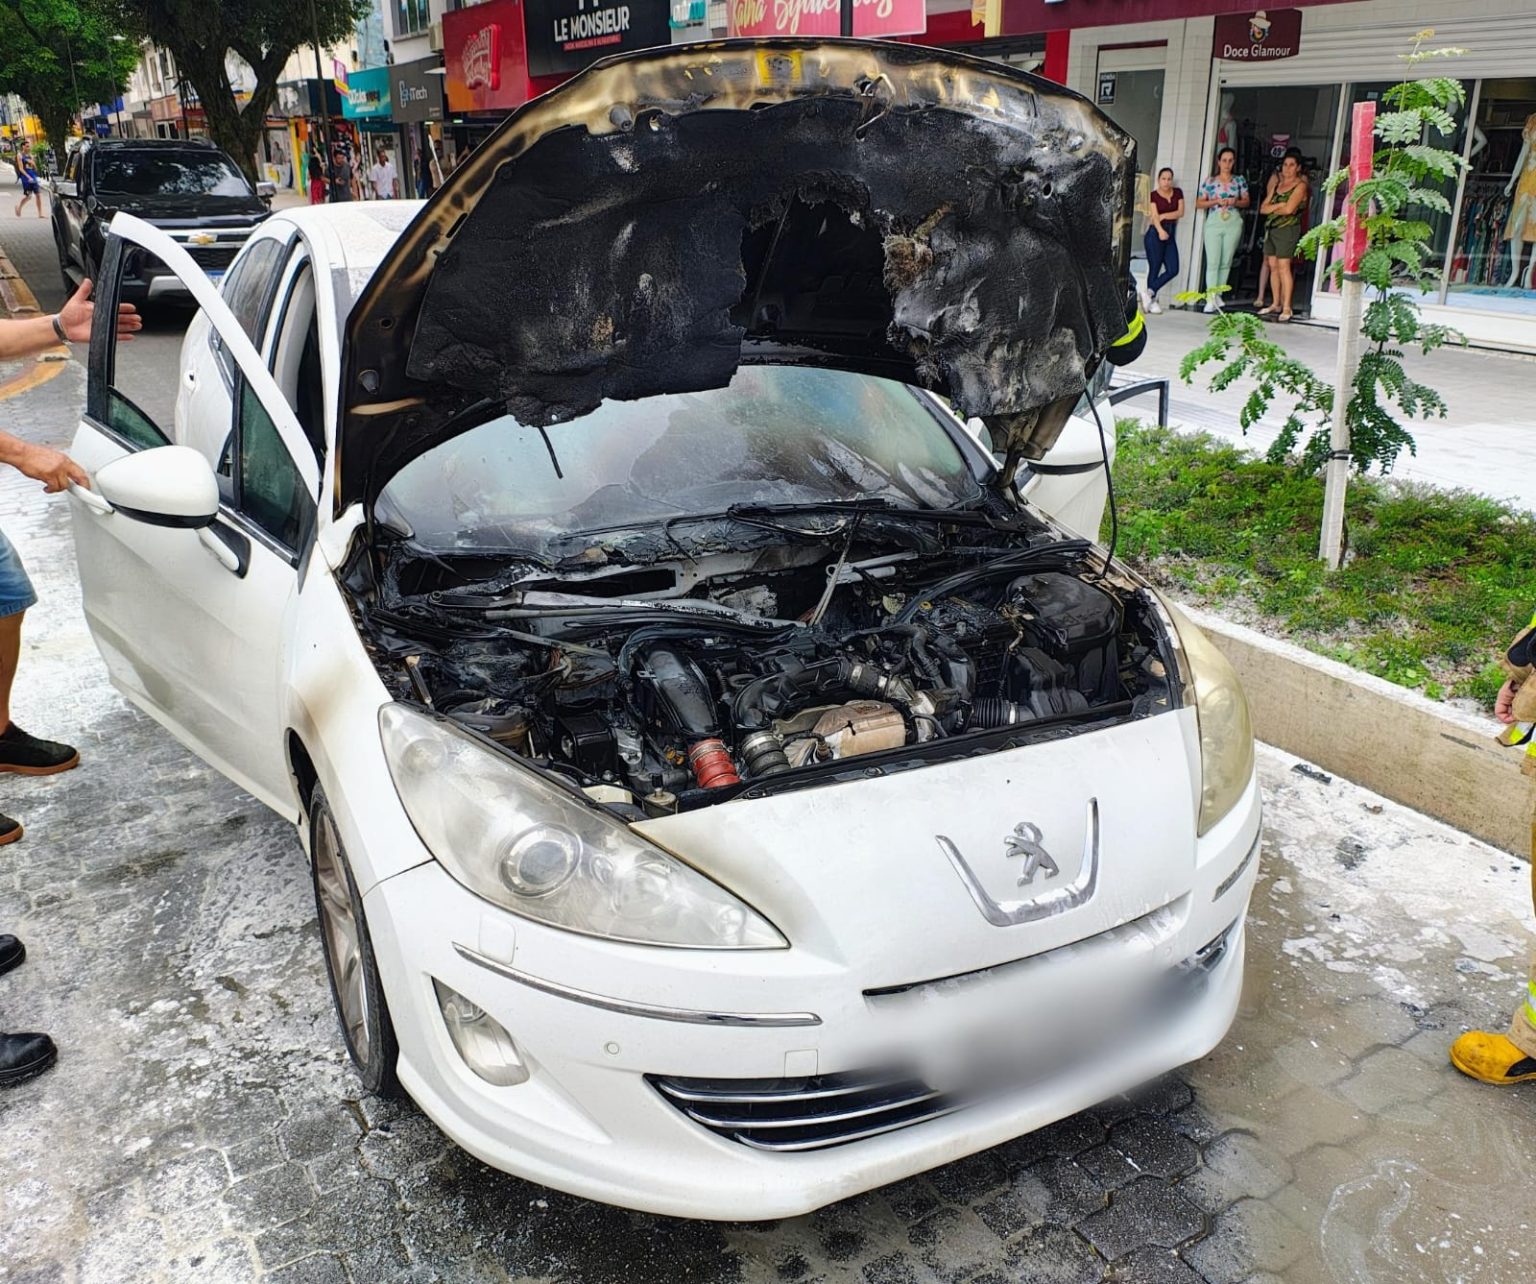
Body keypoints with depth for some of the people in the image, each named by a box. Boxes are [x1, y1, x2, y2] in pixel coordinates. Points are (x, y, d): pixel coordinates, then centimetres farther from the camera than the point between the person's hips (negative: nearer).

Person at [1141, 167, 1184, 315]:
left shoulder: (1177, 193, 10)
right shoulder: (1153, 195, -4)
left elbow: (1180, 212, 3)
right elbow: (1154, 215, -16)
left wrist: (1164, 216, -9)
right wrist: (1160, 231, -32)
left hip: (1170, 235, 5)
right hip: (1155, 233, -5)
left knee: (1173, 270, -6)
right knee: (1154, 268, -5)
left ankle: (1149, 293, 0)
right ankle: (1152, 301, 1)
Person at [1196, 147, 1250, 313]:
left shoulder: (1240, 180, 11)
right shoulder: (1210, 181, 5)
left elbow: (1246, 201, 15)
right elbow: (1198, 203, 4)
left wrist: (1235, 202, -6)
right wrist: (1216, 201, -9)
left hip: (1233, 223, 2)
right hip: (1214, 222, -2)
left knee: (1226, 262, 4)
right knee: (1213, 262, -10)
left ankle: (1218, 295, 13)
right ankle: (1211, 299, -12)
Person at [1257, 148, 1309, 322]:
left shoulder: (1300, 186, -4)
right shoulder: (1277, 184, 17)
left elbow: (1289, 209, -16)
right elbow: (1263, 208, 9)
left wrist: (1271, 209, 0)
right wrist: (1278, 205, -8)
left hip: (1288, 229, -7)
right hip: (1271, 229, 7)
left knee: (1283, 266, -13)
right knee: (1273, 266, 7)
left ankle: (1286, 307, -14)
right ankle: (1276, 304, 15)